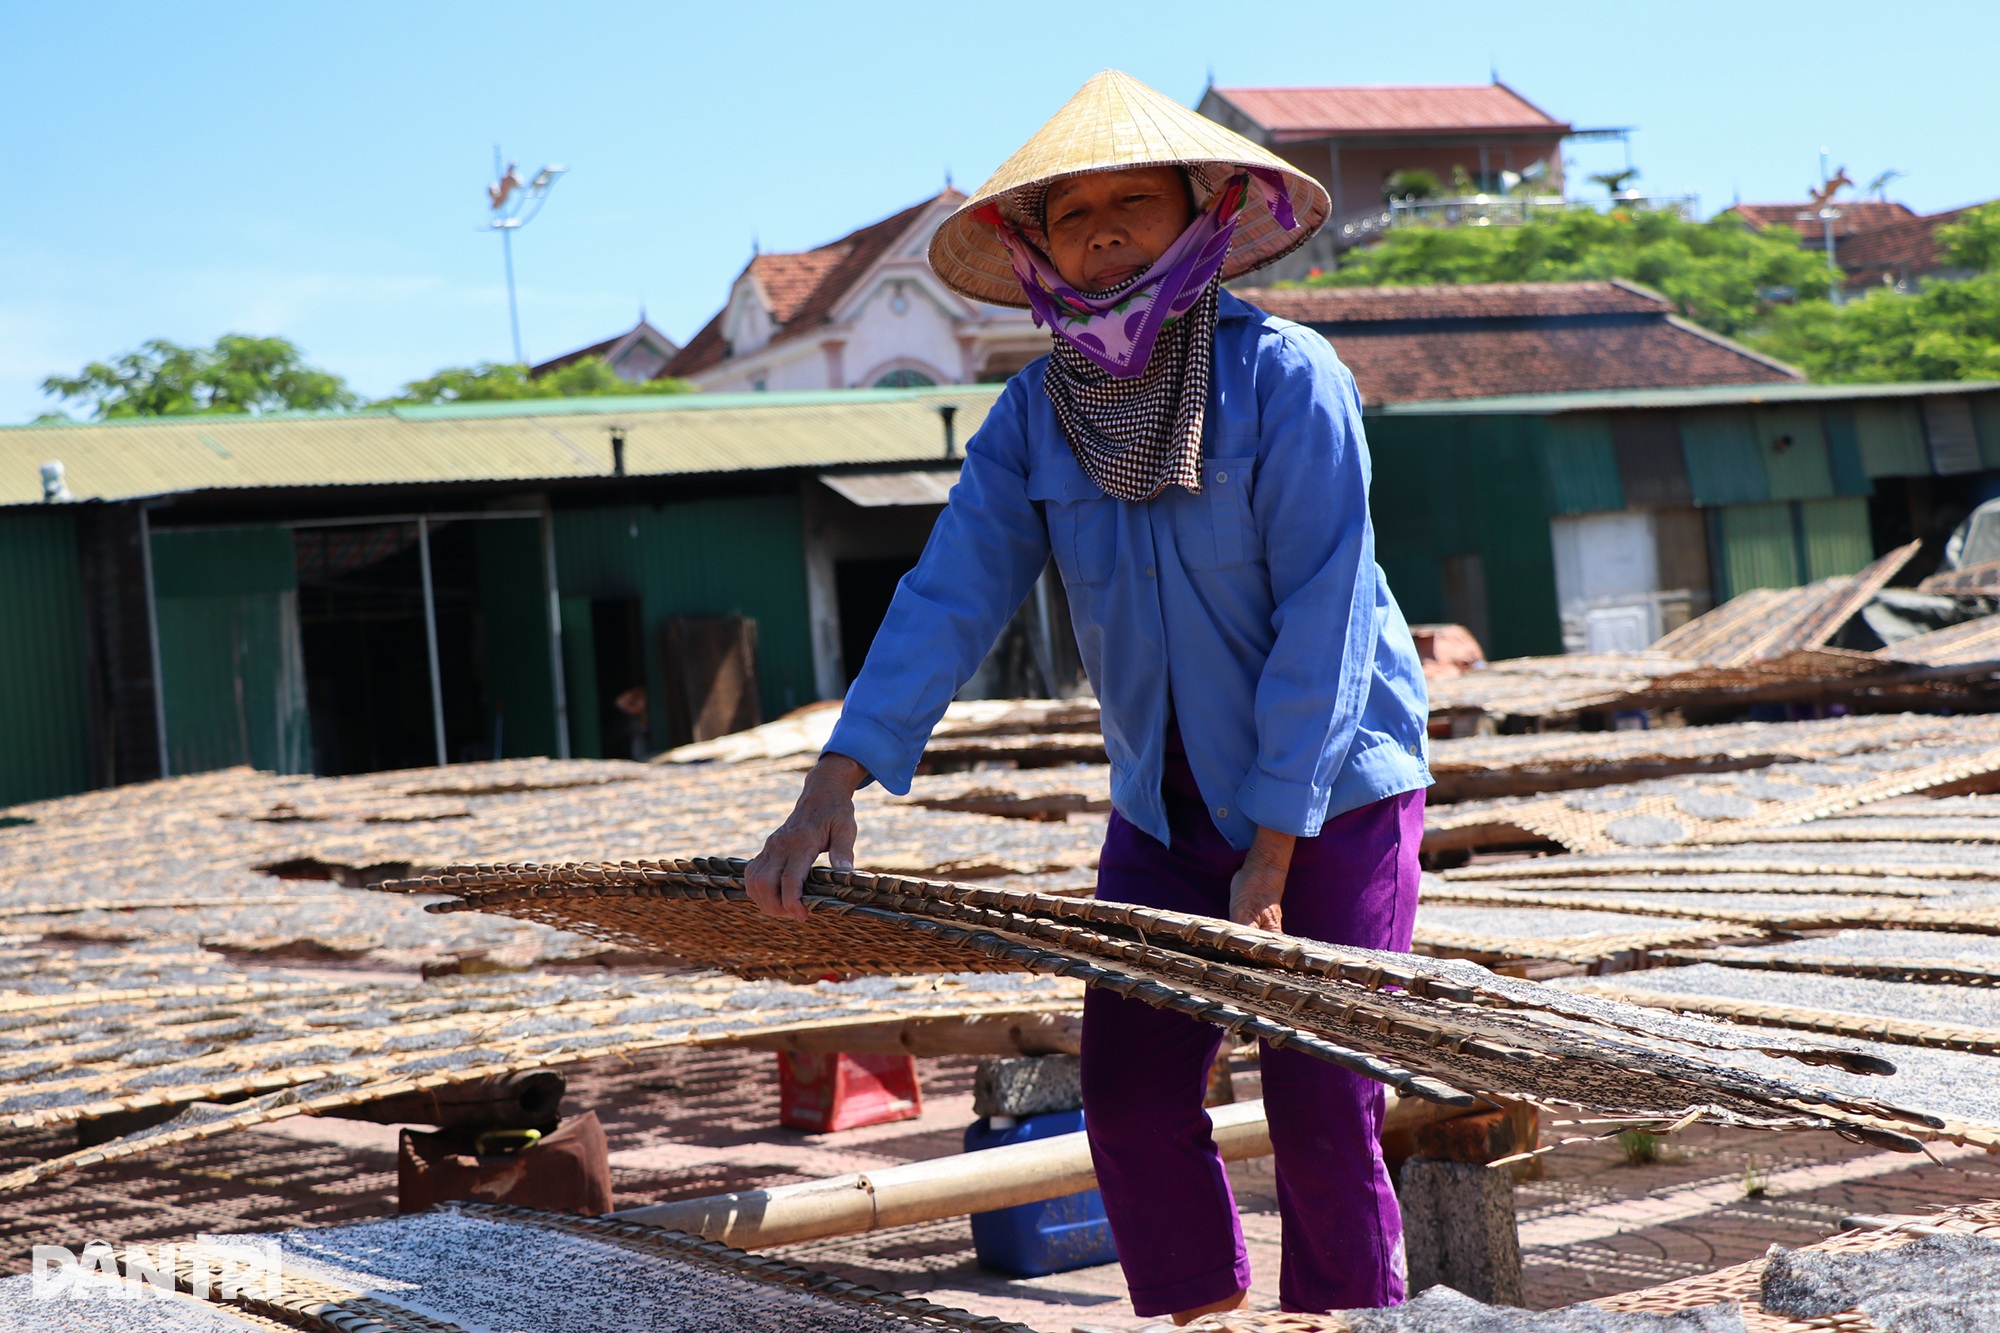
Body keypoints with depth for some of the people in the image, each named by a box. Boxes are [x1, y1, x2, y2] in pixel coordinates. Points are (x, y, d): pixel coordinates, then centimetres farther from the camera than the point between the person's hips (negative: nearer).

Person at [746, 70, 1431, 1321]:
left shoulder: (1286, 377, -18)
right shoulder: (1036, 415, -3)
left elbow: (1322, 617, -20)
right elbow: (951, 596, -10)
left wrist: (1271, 860, -20)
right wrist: (835, 785, -23)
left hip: (1333, 785, -5)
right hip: (1168, 799, 5)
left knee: (1321, 1096, -7)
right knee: (1130, 1079, -1)